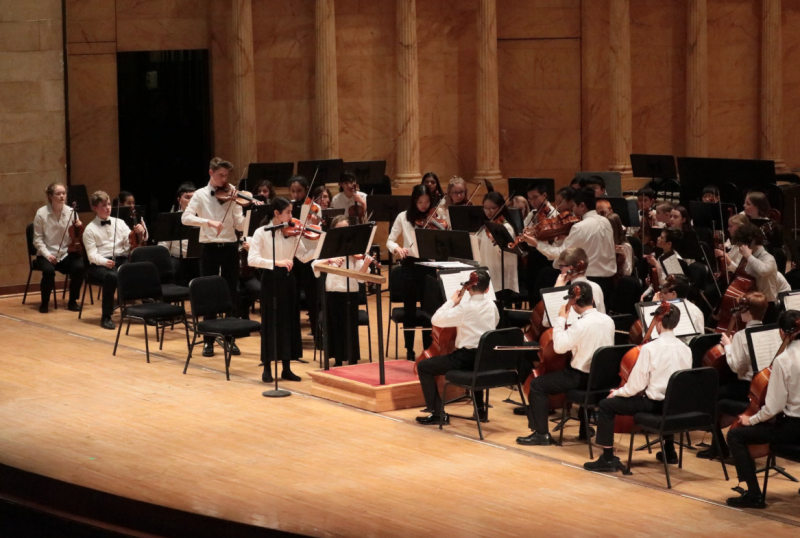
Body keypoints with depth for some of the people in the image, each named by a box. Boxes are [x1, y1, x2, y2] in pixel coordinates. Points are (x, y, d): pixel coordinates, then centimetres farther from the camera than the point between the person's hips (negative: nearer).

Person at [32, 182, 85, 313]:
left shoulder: (71, 212, 0)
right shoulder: (41, 213, -6)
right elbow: (38, 239, -4)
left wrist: (79, 229, -17)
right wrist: (47, 254, -17)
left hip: (66, 253, 2)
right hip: (47, 254, -2)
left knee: (79, 267, -28)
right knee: (49, 270, -34)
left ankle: (72, 301, -5)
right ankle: (44, 303, -8)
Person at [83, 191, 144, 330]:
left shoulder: (119, 223, 16)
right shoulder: (90, 229, 5)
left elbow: (131, 242, 9)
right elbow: (92, 254, -4)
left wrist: (139, 233, -12)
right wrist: (104, 261, -25)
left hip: (122, 259, 3)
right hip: (100, 264, -3)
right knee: (111, 277, -38)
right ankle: (106, 317, -26)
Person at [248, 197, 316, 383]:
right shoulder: (261, 233, -9)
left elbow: (304, 257, -1)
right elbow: (252, 259, -19)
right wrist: (276, 262, -29)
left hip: (288, 279, 4)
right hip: (270, 279, -4)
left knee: (289, 322, 7)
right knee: (270, 323, 0)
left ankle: (287, 369, 15)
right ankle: (267, 369, 9)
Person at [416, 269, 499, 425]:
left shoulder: (465, 308, -17)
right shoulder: (492, 306, 5)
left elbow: (436, 319, -17)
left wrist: (452, 301, -5)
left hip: (467, 358, -8)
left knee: (423, 366, 2)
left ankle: (438, 413, -3)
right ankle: (480, 409, 38)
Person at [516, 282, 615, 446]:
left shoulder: (582, 324, -23)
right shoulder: (608, 320, 1)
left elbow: (559, 346, -24)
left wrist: (561, 319, -15)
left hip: (582, 377, -8)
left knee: (537, 385, -2)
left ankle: (541, 433, -5)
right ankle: (585, 429, 42)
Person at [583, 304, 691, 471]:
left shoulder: (649, 348, -16)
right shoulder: (686, 349, 1)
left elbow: (637, 385, -15)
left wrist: (618, 392, 4)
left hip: (655, 404, -7)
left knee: (606, 405, 4)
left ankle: (608, 459, 0)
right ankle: (669, 450, 48)